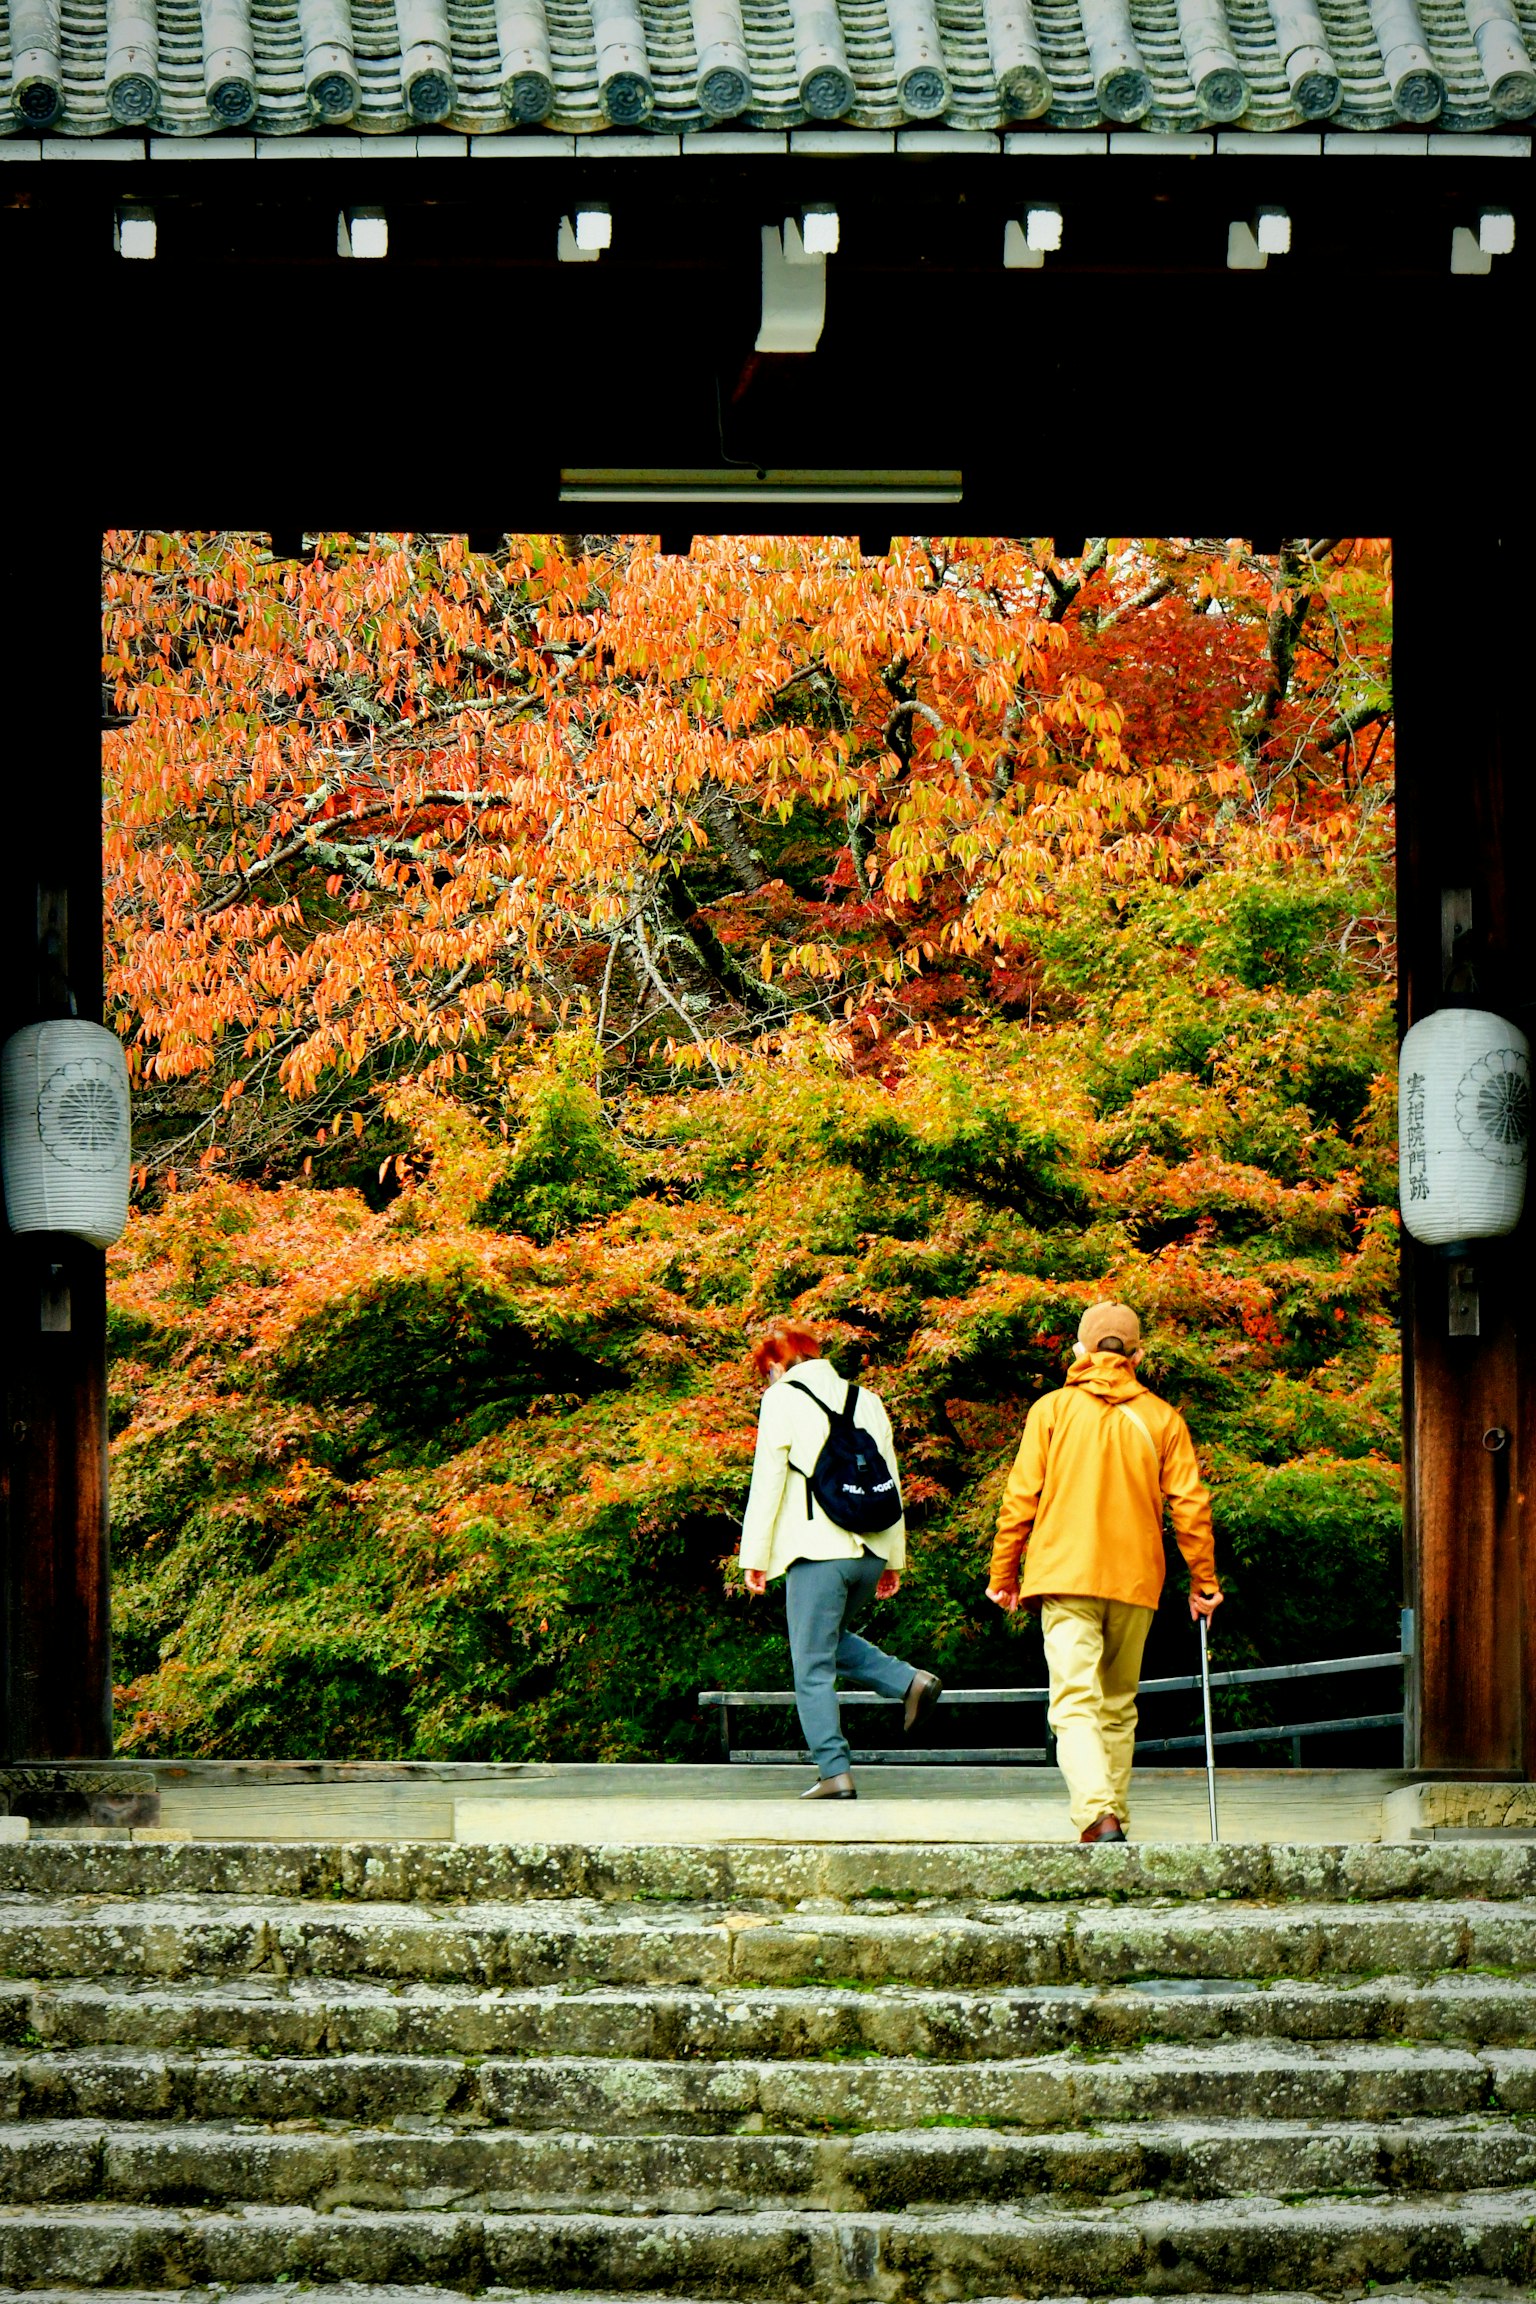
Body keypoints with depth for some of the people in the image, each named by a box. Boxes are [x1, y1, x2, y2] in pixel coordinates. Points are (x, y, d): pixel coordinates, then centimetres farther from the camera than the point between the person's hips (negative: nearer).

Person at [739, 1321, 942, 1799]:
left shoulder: (782, 1399, -2)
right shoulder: (866, 1400, 14)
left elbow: (767, 1481, -6)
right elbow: (890, 1483, 15)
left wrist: (754, 1556, -1)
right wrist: (893, 1559, 20)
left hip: (817, 1552, -6)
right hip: (869, 1551, 6)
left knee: (813, 1667, -1)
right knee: (832, 1640, 27)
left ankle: (835, 1773, -7)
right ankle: (912, 1682, 8)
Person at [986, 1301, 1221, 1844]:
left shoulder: (1052, 1409, 3)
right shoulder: (1162, 1418, 8)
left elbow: (1021, 1499, 1)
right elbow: (1191, 1505, 5)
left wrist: (1003, 1574, 10)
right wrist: (1203, 1583, 13)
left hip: (1065, 1576, -2)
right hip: (1136, 1580, 2)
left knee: (1076, 1703, -11)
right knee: (1118, 1707, 17)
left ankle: (1100, 1817, -30)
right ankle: (1113, 1816, 18)